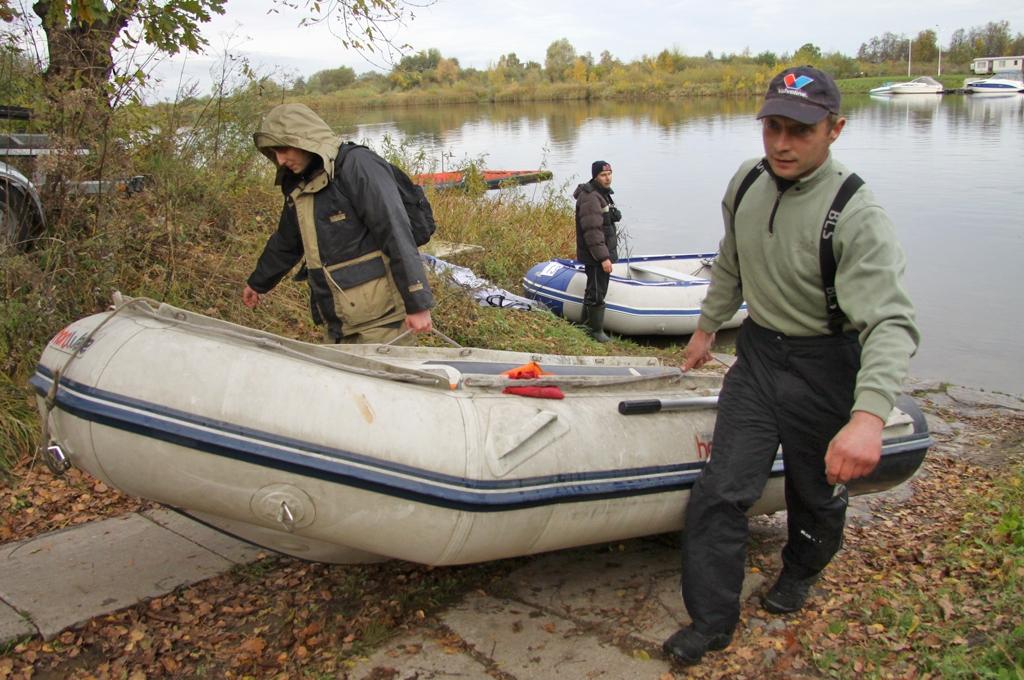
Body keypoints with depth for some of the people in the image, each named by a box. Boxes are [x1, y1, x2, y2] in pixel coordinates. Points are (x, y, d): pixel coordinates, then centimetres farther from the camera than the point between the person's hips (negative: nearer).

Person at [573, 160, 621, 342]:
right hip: (595, 254, -11)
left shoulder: (602, 194, 14)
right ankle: (596, 330, 9)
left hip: (603, 252, 11)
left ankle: (587, 322, 34)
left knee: (595, 289, 20)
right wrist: (603, 257, -26)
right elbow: (592, 231, -26)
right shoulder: (590, 197, -20)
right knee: (596, 293, -2)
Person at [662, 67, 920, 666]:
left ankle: (801, 573, 49)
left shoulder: (856, 216, -25)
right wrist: (707, 327, 23)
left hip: (824, 368, -4)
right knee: (721, 491, 1)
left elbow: (892, 322, -35)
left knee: (817, 492, 17)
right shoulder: (746, 184, -3)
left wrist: (869, 415, -49)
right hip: (758, 353, 5)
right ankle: (713, 621, 16)